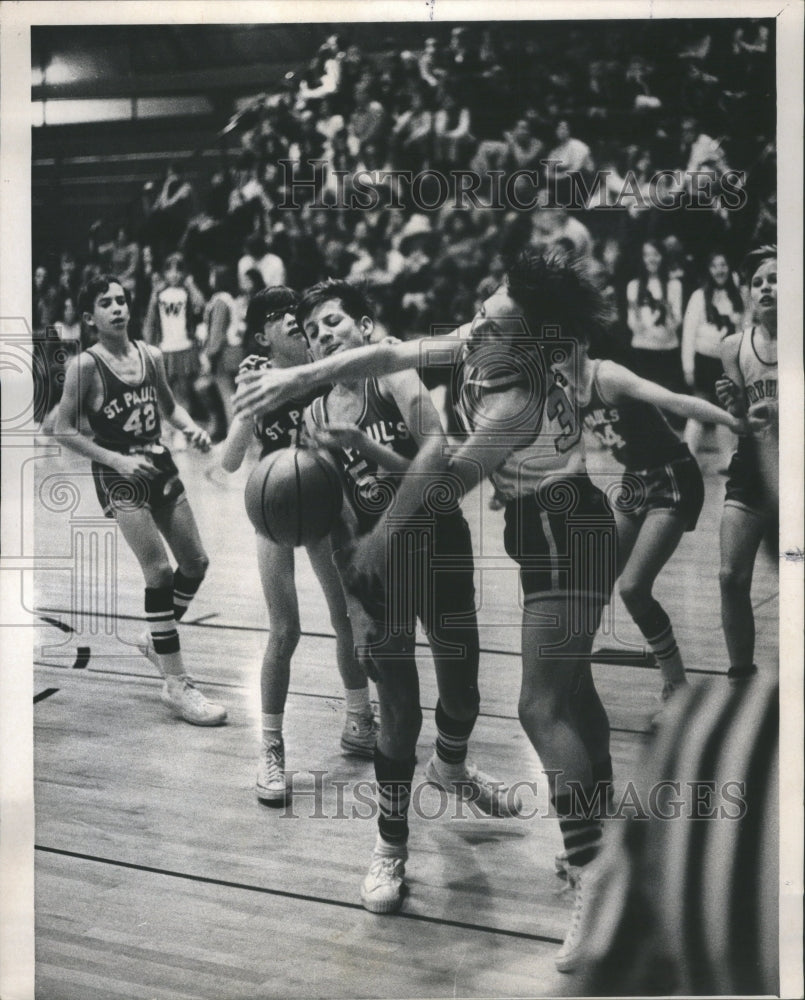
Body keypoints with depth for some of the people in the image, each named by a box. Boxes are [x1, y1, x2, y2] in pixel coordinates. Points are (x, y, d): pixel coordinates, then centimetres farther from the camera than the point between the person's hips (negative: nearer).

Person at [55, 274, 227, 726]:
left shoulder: (152, 356, 3)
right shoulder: (86, 365, -11)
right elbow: (65, 430, -9)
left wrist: (191, 427, -2)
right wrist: (117, 460, -17)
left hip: (160, 466, 6)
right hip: (121, 477, -6)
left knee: (196, 563, 9)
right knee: (160, 571, -11)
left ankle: (158, 640, 34)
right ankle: (177, 684, -1)